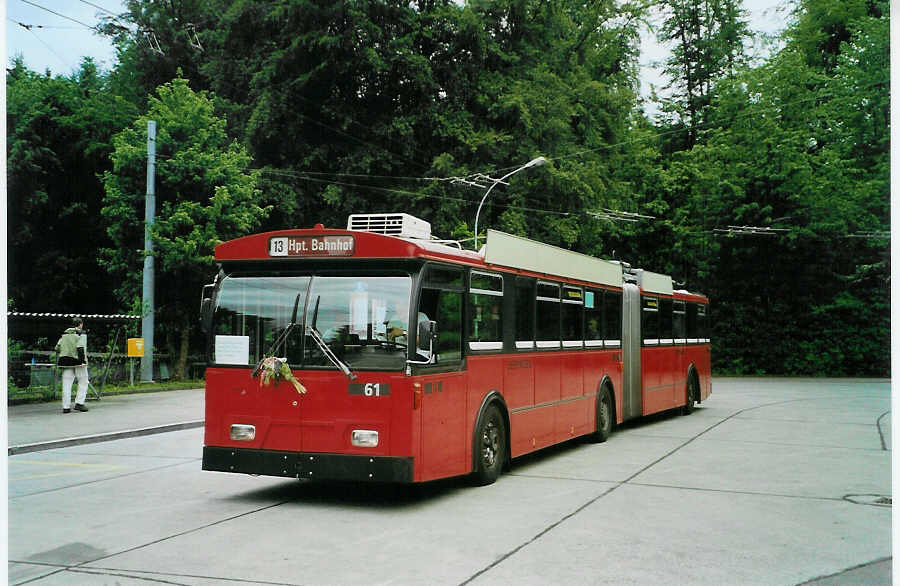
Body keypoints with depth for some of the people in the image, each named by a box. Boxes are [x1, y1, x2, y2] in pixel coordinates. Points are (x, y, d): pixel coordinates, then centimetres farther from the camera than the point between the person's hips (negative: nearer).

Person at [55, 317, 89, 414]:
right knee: (83, 382, 6)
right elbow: (80, 347, -15)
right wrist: (83, 361, -18)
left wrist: (59, 361, 20)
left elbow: (57, 348, 15)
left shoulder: (64, 334, 17)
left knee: (67, 384, 4)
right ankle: (79, 403, -3)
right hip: (77, 361, -5)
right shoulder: (81, 333, -1)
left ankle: (66, 407, 1)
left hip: (65, 361, 5)